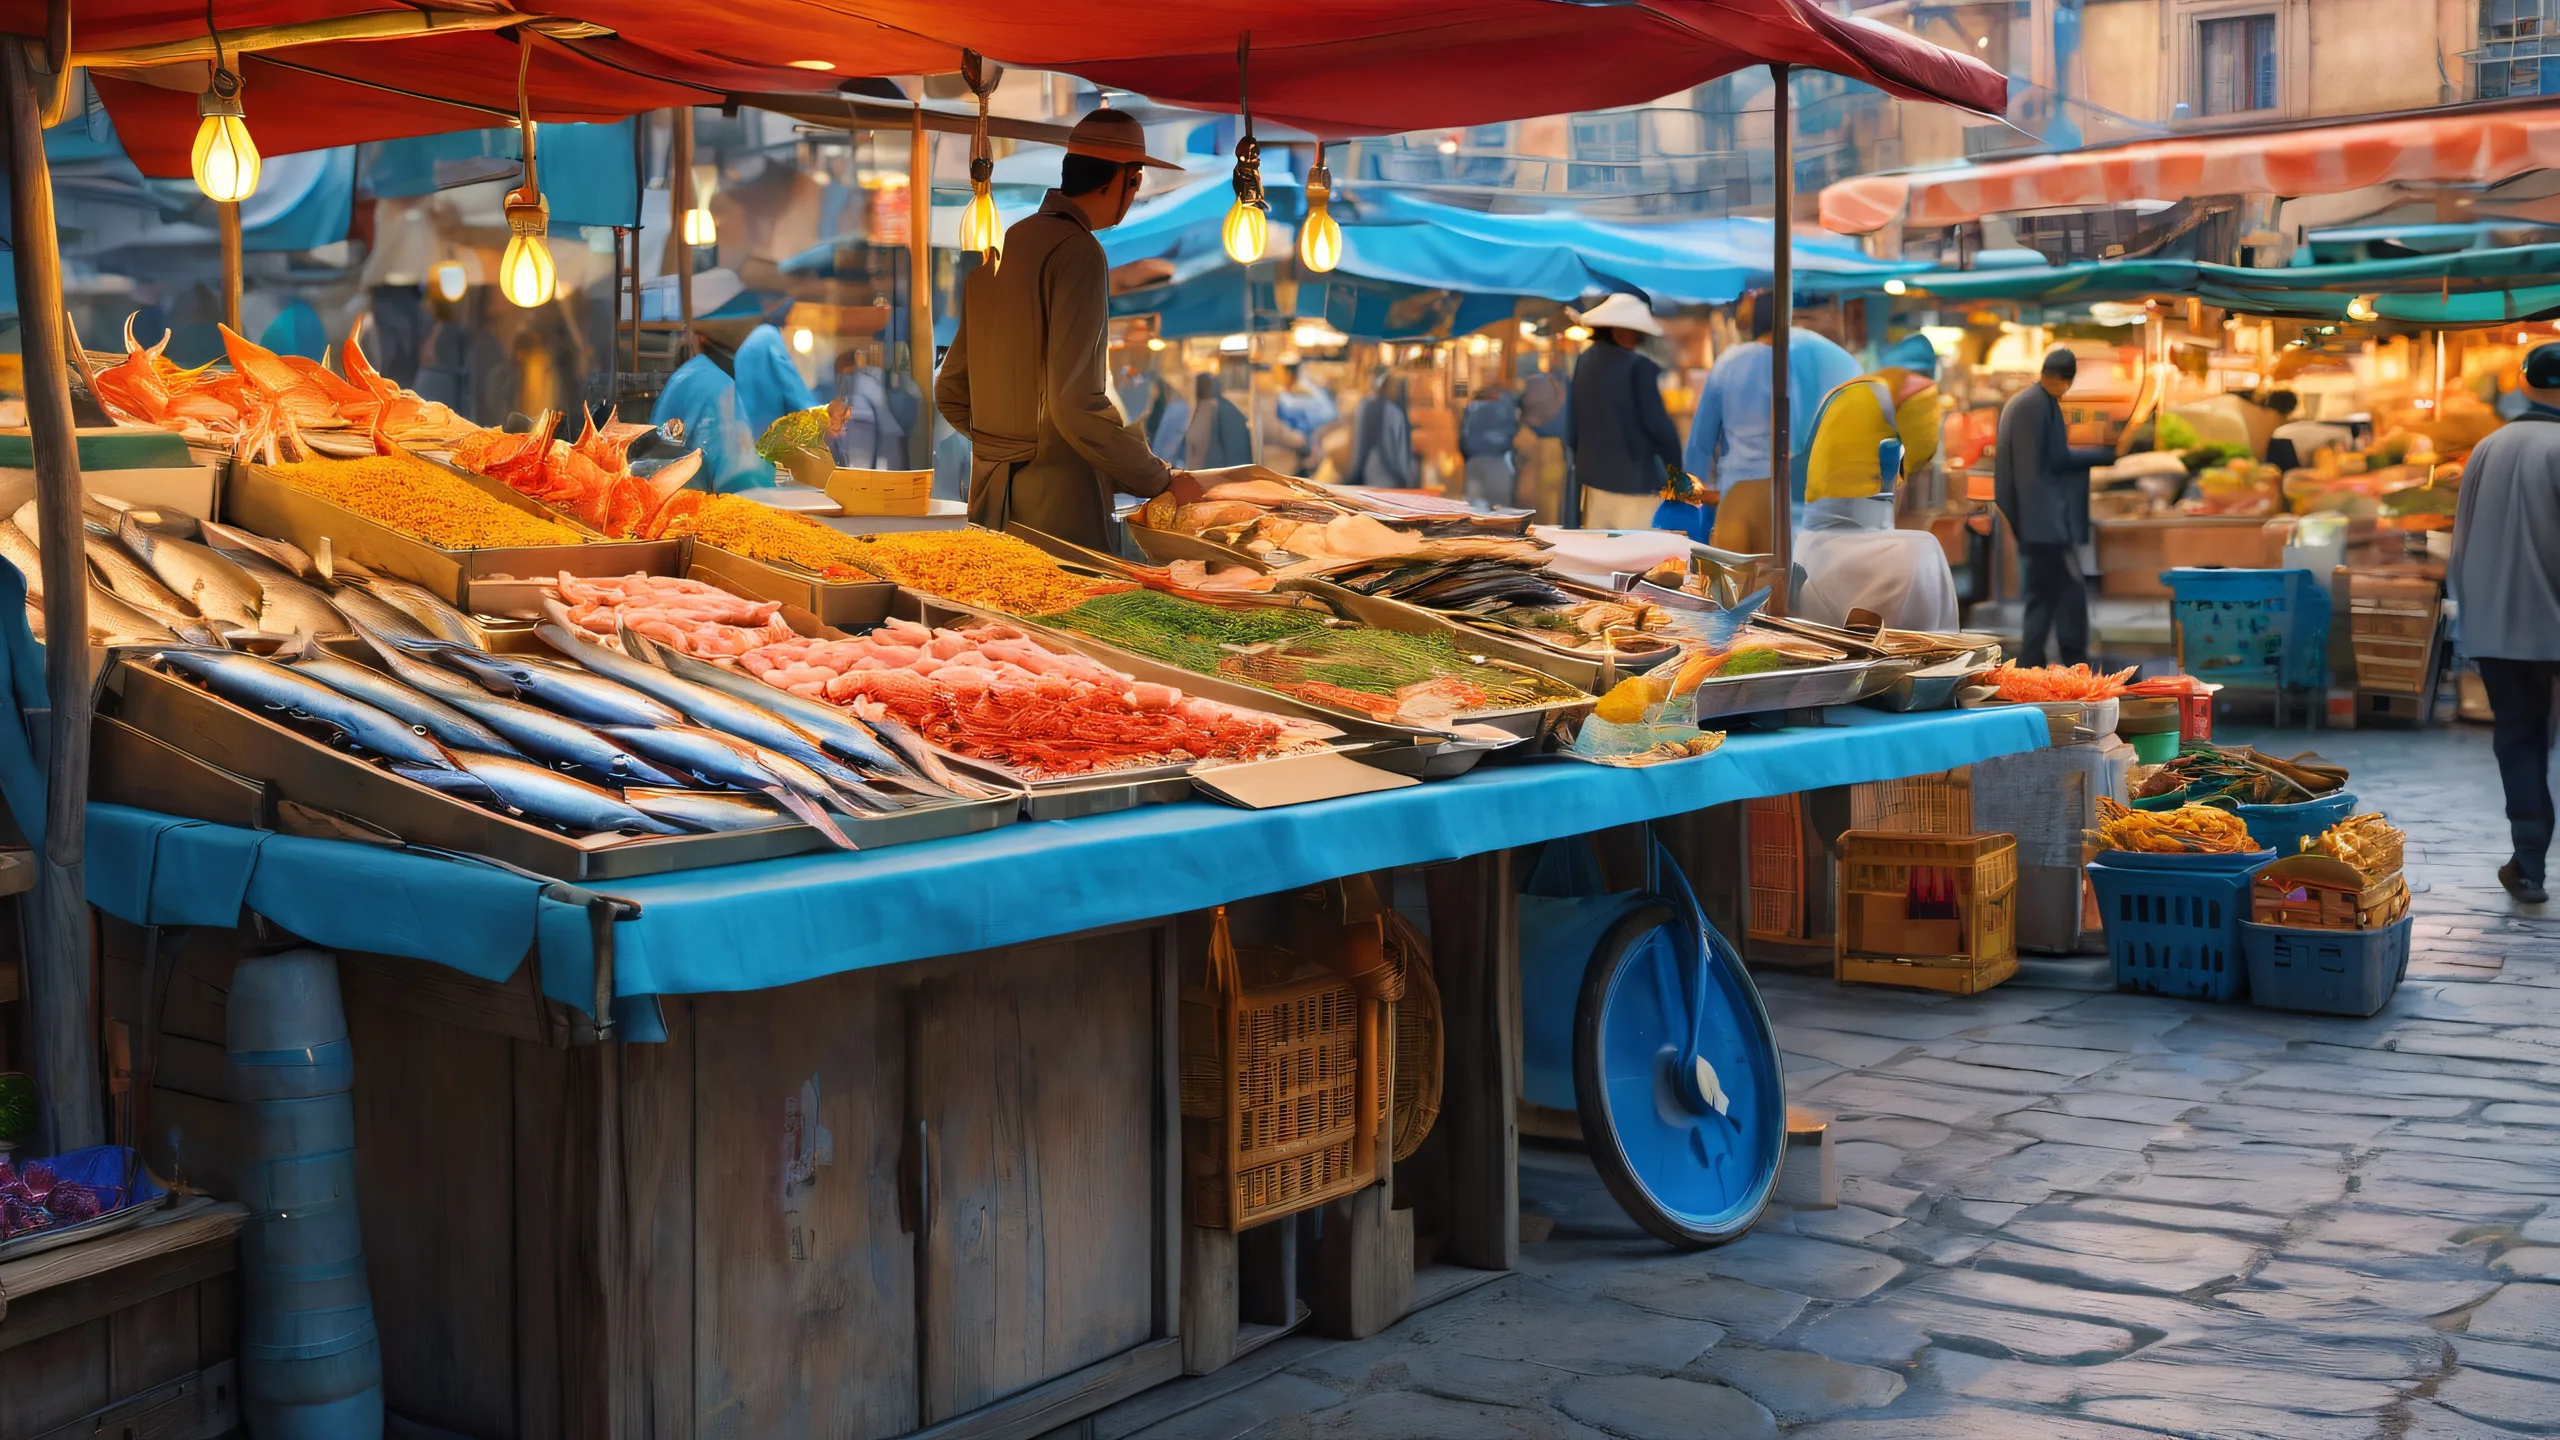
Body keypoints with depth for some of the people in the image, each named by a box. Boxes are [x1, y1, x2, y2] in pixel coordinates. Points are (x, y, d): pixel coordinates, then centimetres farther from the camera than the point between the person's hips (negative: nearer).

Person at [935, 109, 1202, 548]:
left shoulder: (1001, 246, 14)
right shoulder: (1078, 252, -12)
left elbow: (950, 394, 17)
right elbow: (1077, 404, -20)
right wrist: (1161, 480, -12)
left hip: (990, 497, 9)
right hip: (1057, 505, -9)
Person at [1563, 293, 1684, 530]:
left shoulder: (1585, 361, 6)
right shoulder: (1640, 367, -16)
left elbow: (1573, 422, 11)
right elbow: (1657, 424, -16)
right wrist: (1675, 468, -4)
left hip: (1594, 477, 7)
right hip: (1635, 480, -7)